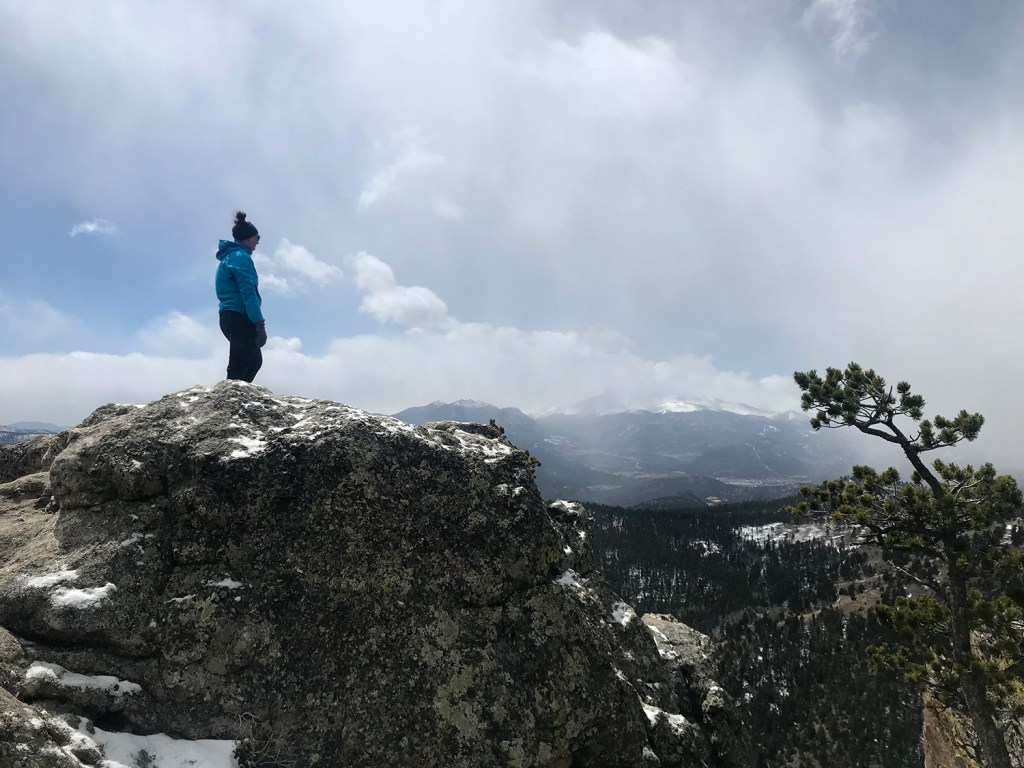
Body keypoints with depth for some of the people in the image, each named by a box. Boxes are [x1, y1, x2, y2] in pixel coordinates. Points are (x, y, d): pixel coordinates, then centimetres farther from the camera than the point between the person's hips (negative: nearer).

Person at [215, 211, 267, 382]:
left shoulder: (229, 257, 22)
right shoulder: (241, 257, -9)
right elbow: (248, 293, -19)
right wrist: (260, 323, -23)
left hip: (230, 318, 10)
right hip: (239, 318, -10)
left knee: (255, 360, 17)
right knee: (238, 368, -13)